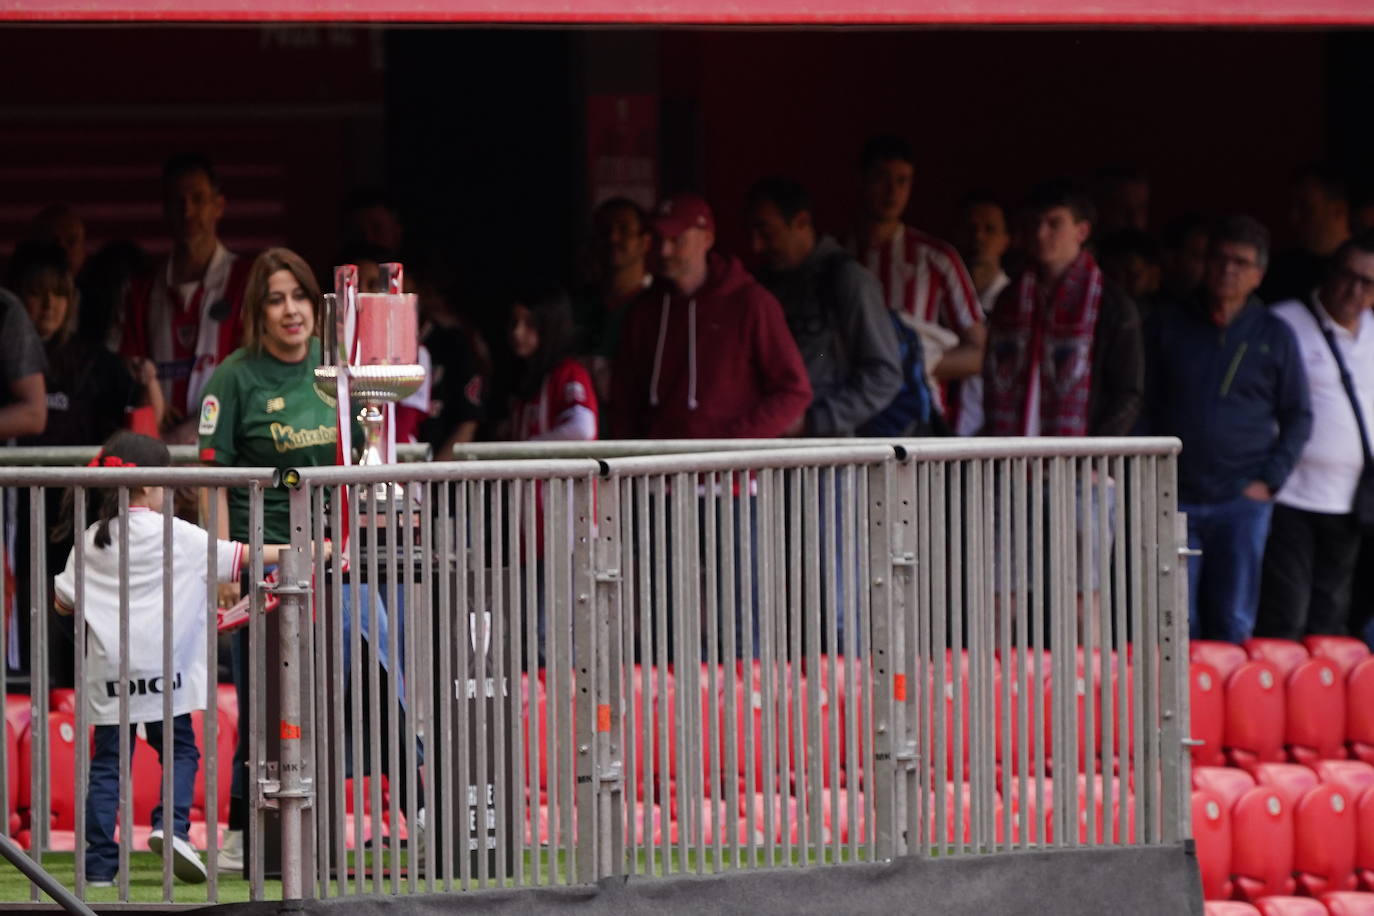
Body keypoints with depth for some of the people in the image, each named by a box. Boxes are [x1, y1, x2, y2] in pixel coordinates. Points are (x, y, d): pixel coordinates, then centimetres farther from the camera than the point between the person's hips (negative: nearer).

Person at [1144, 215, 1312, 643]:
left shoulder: (1274, 335, 8)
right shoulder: (1168, 324, 8)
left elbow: (1298, 416, 11)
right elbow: (1145, 405, 10)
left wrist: (1270, 480, -1)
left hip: (1242, 500, 0)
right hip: (1175, 498, 0)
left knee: (1232, 624, 1)